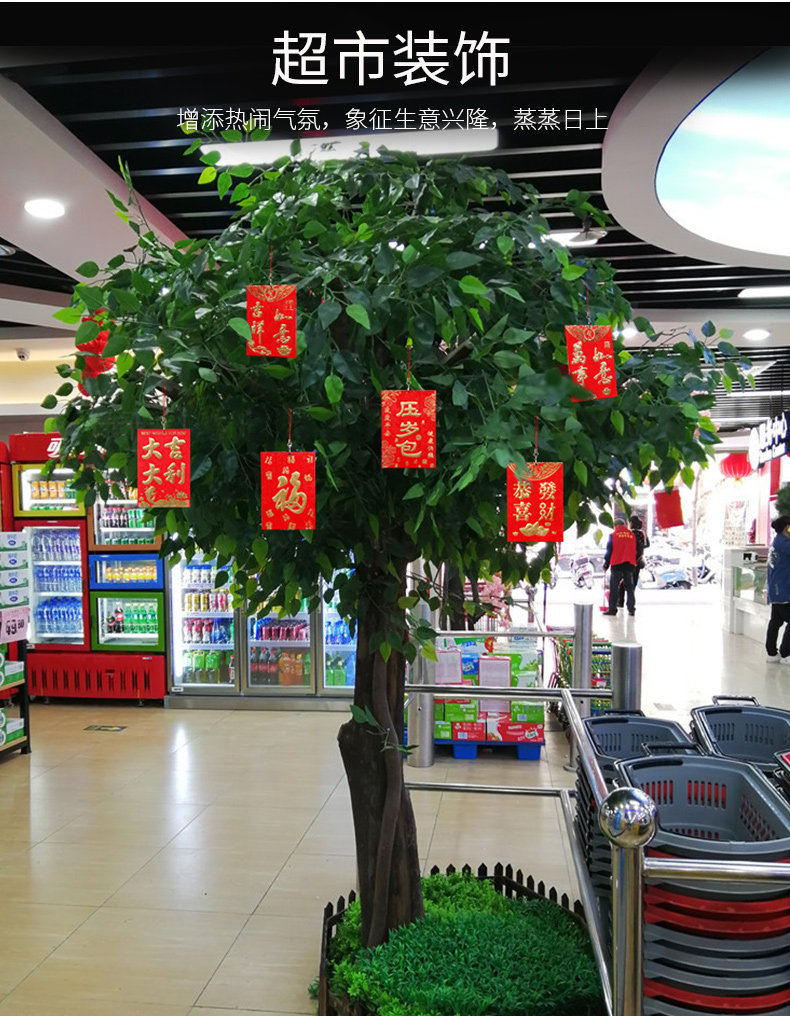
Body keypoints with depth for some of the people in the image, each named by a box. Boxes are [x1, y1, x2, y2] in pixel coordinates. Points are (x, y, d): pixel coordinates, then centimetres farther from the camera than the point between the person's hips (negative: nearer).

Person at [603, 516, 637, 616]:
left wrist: (606, 564, 8)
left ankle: (612, 609, -1)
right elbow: (634, 551, 14)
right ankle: (631, 609, 7)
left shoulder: (613, 535, -1)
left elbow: (609, 550, -1)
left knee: (614, 587, 1)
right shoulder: (632, 535, 9)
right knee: (629, 587, 11)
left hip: (617, 564, -3)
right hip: (629, 564, 3)